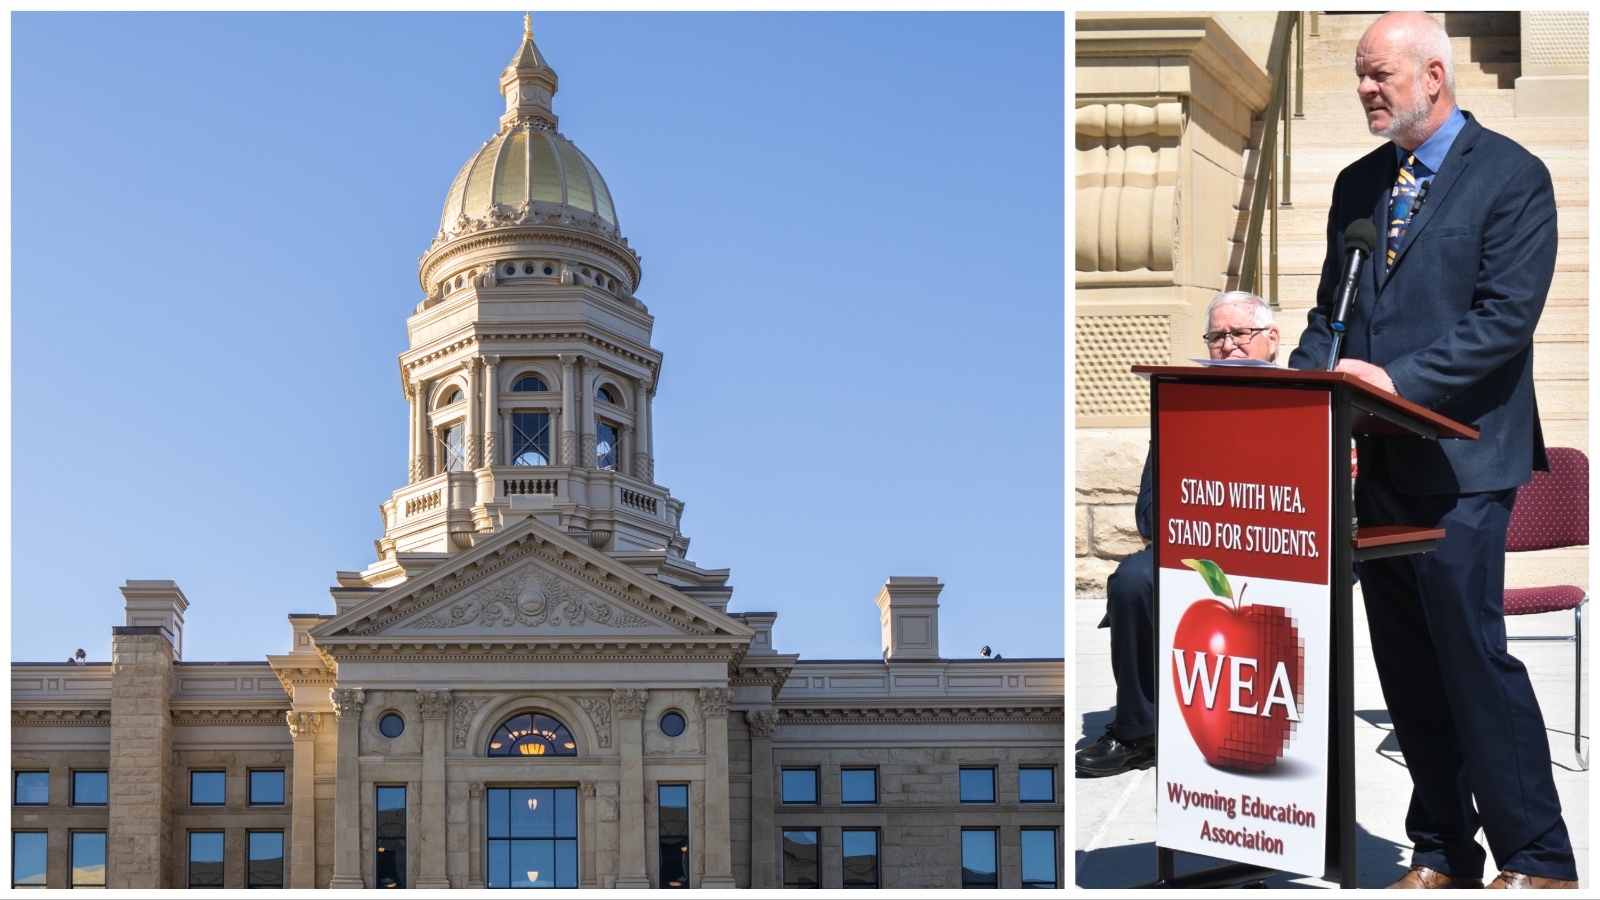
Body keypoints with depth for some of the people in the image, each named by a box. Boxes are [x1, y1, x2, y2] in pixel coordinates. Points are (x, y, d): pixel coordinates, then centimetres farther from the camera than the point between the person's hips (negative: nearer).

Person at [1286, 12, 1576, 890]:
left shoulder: (1511, 175, -5)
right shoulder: (1358, 185, 16)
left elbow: (1507, 316, -14)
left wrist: (1401, 381, -21)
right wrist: (1302, 379, -1)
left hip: (1460, 456, -7)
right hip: (1376, 457, 7)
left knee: (1472, 651, -9)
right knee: (1406, 664, 9)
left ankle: (1535, 859, 1)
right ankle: (1442, 856, 18)